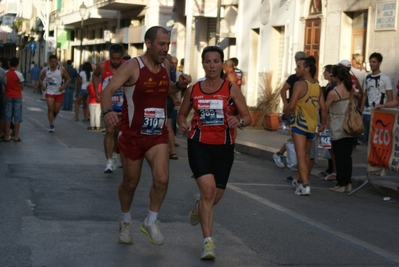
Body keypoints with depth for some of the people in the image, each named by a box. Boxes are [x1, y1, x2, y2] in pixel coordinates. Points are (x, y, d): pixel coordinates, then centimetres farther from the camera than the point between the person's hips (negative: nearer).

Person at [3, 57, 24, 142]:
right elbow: (22, 88, -4)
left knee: (8, 117, 6)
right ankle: (16, 136, 2)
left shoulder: (5, 74, -4)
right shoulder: (19, 74, -10)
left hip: (8, 96, 2)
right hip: (17, 97, -2)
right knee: (17, 117, 4)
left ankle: (7, 136, 5)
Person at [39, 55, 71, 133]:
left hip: (59, 92, 0)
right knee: (50, 108, -12)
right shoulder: (46, 71, 0)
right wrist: (42, 86, -7)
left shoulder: (61, 70, -6)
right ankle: (51, 126, -6)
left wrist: (64, 86, -17)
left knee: (56, 110, 6)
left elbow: (68, 79, -1)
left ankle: (53, 115, 43)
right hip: (49, 92, 0)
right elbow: (41, 79, 13)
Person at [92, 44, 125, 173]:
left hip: (123, 105, 1)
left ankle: (114, 156, 38)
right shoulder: (102, 66, -11)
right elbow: (95, 75, 12)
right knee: (109, 131, -14)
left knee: (116, 132, 16)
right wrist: (96, 93, 5)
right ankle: (109, 162, -16)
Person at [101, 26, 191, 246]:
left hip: (158, 135, 4)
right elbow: (108, 90, -24)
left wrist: (179, 85, -1)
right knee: (130, 183, 11)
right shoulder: (133, 66, -15)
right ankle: (125, 221, 37)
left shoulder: (165, 65, 2)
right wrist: (107, 111, -45)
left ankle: (151, 222, 8)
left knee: (162, 179, -15)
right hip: (132, 135, -3)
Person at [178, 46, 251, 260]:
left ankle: (199, 205, 49)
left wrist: (240, 122, -27)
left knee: (215, 196, 11)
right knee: (208, 189, -18)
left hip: (223, 147, 1)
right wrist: (182, 124, -7)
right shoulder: (193, 90, 3)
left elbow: (248, 117, -4)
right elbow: (182, 114, 15)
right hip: (199, 145, -1)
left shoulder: (232, 89, -3)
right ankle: (208, 241, -10)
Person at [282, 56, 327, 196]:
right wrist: (323, 124, 20)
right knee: (306, 154, 20)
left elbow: (291, 105, -18)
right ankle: (302, 181, 33)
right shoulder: (317, 86, 7)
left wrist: (284, 116, 0)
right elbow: (323, 108, 9)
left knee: (300, 155, -8)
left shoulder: (300, 84, -13)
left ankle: (305, 186, -17)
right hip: (312, 125, 7)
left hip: (299, 124, -7)